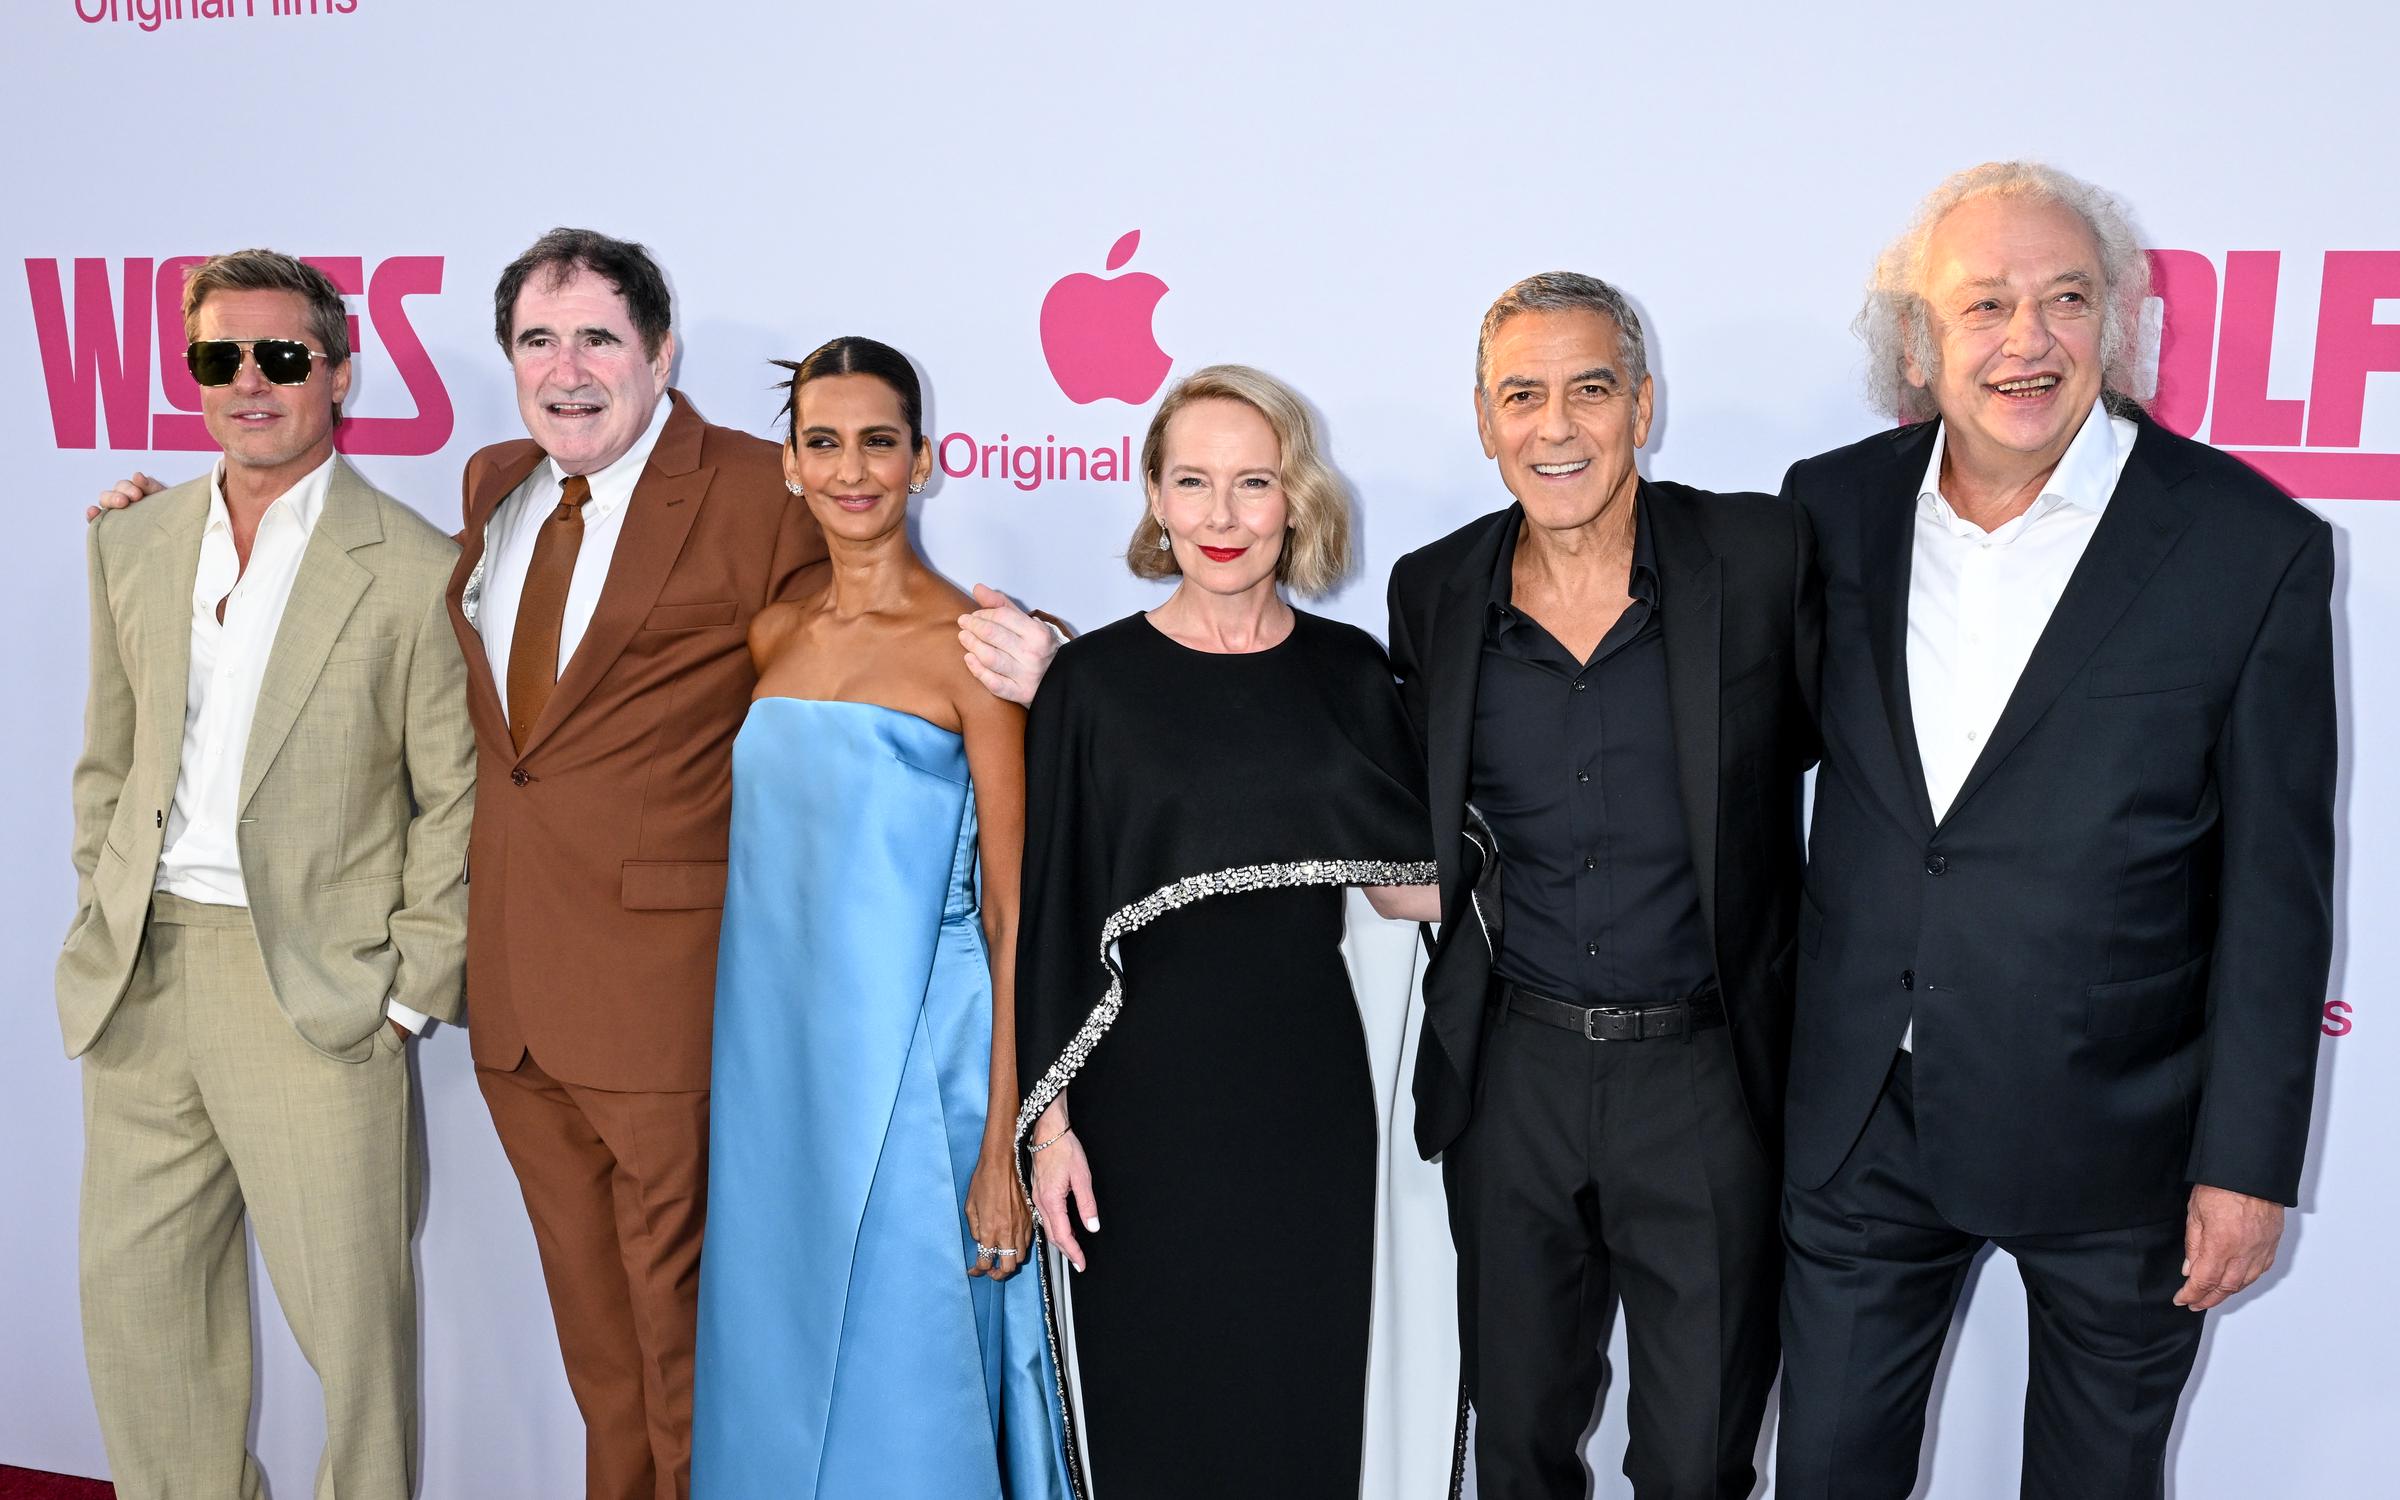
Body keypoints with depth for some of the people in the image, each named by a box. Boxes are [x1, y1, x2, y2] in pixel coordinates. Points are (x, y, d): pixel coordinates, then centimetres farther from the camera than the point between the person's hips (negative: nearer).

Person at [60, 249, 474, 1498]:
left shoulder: (417, 569, -6)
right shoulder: (132, 544, 11)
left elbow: (456, 803, -6)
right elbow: (108, 760, 17)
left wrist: (409, 996, -9)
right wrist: (104, 925, 8)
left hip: (317, 993, -5)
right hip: (138, 983, 6)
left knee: (351, 1314, 0)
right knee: (134, 1299, 15)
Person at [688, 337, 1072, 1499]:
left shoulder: (971, 644, -9)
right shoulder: (771, 636, 9)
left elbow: (1012, 909, -10)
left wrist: (1005, 1147, -13)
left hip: (907, 1064, -5)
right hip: (772, 1058, 6)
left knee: (901, 1379, 5)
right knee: (775, 1362, 16)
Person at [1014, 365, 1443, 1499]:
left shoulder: (1350, 672, 4)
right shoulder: (1092, 679, -4)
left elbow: (1412, 877, 7)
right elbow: (1051, 910, -3)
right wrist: (1050, 1117, -5)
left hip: (1310, 1094, 2)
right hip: (1148, 1097, -2)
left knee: (1305, 1400, 13)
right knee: (1156, 1403, 10)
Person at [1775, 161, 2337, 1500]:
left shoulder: (2251, 547, -11)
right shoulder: (1834, 509, -1)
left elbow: (2276, 888, -8)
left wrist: (2248, 1162, -7)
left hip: (2115, 1136, -2)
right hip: (1862, 1121, 3)